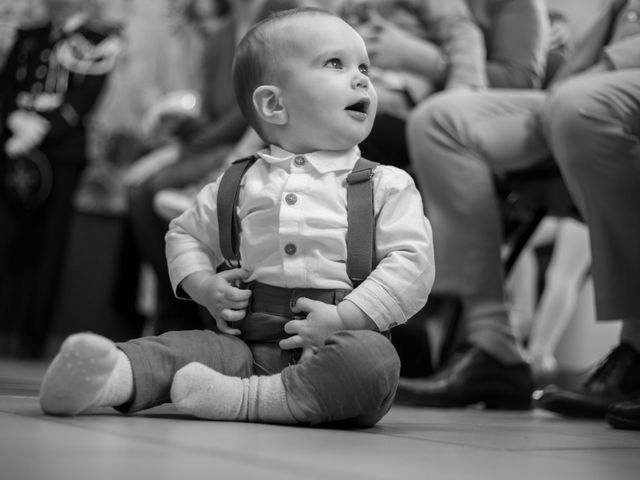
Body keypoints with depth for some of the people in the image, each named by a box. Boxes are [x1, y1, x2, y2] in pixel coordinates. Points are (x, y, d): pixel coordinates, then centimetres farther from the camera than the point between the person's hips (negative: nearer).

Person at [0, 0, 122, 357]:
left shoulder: (102, 40, 5)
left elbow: (85, 99, -5)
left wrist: (41, 130, -15)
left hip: (63, 150, -3)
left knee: (47, 244, -3)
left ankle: (33, 337, 2)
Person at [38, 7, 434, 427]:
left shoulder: (388, 185, 4)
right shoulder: (239, 184, 12)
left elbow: (412, 263, -5)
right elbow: (186, 233, 25)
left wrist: (342, 319, -17)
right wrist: (203, 286, 3)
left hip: (345, 337, -2)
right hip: (250, 342, 2)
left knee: (374, 359, -34)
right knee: (184, 346, -22)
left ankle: (245, 399, -36)